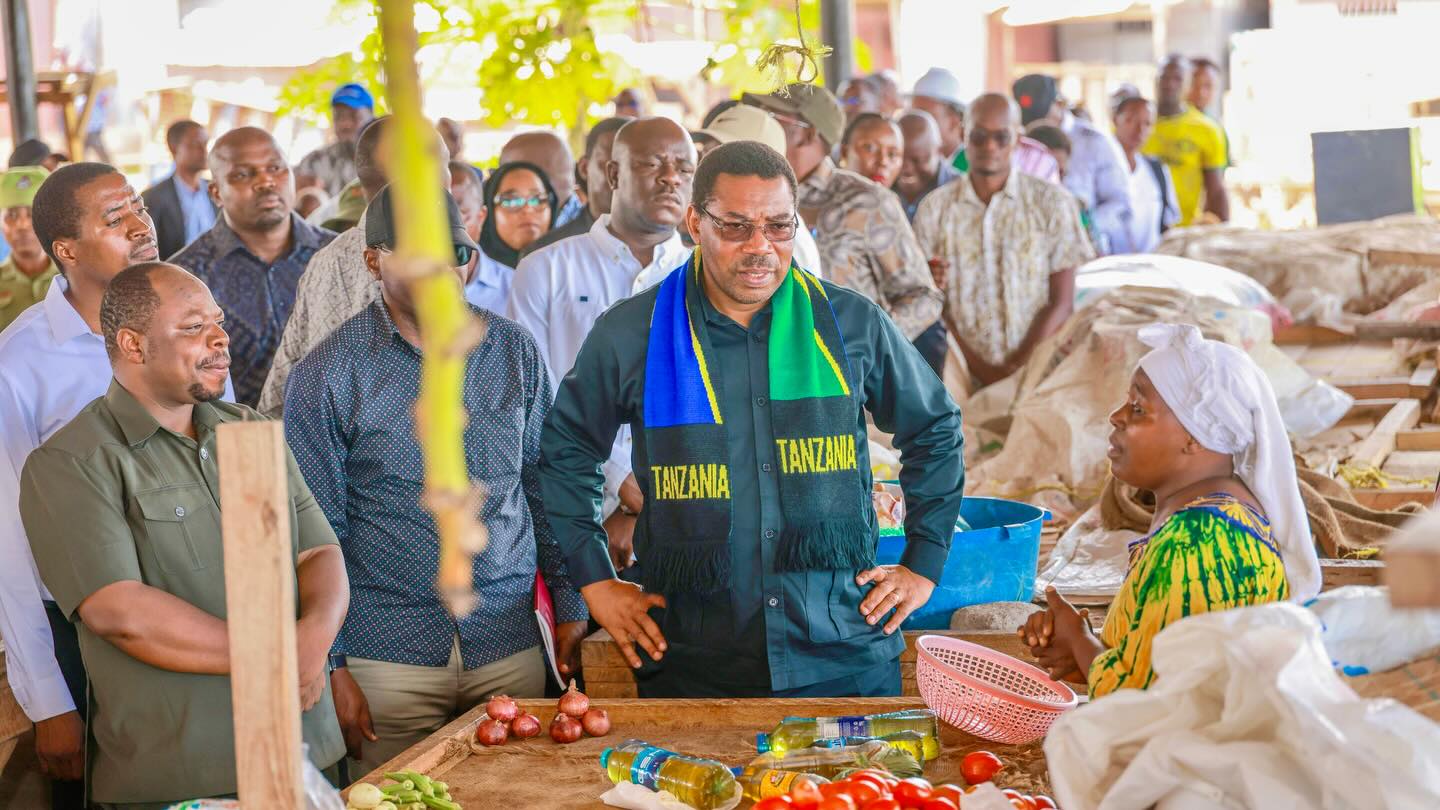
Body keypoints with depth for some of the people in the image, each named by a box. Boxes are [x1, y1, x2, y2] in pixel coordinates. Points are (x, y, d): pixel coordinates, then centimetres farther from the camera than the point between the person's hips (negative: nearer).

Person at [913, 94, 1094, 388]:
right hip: (963, 375, 1)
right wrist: (979, 368, -6)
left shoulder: (1053, 203, 6)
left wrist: (1015, 369, -8)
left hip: (1035, 371, -1)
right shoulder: (935, 208, 9)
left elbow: (1061, 303, 4)